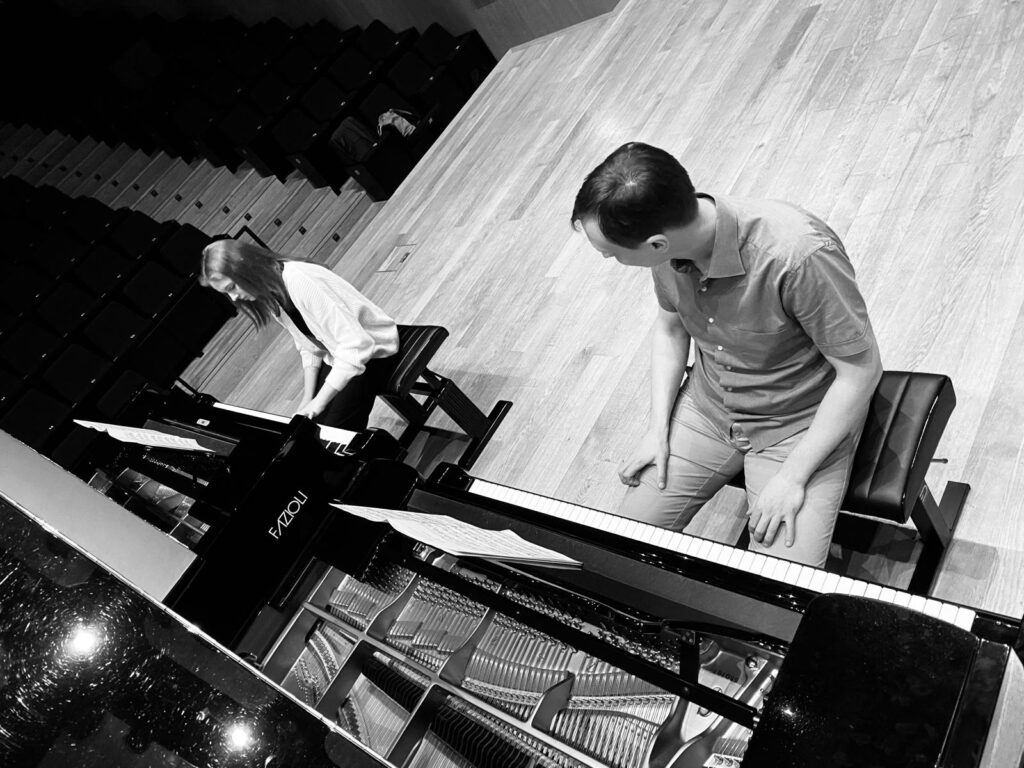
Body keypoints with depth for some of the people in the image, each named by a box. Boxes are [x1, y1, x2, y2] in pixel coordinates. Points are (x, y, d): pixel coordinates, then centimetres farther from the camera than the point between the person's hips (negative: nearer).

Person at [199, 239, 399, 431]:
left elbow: (357, 346, -32)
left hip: (371, 350, -8)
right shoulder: (269, 295, -1)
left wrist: (318, 402, -28)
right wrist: (307, 399, -6)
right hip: (335, 353, 8)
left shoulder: (300, 282, -29)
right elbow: (309, 347, 6)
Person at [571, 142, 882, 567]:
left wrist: (793, 476, -18)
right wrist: (658, 428, 1)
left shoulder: (798, 254, -34)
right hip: (706, 408, 5)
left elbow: (861, 371, -21)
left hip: (800, 423, -5)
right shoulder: (670, 253, -14)